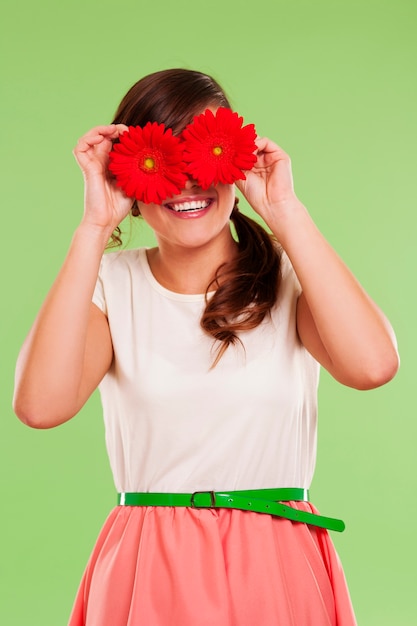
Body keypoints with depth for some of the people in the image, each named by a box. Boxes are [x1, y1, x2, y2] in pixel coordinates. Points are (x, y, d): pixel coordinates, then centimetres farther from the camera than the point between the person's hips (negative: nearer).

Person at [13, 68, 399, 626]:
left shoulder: (287, 277, -3)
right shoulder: (111, 285, -2)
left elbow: (372, 364, -24)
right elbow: (41, 404, -21)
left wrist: (286, 212, -18)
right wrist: (95, 226, -18)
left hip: (277, 576, 0)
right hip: (148, 577, 0)